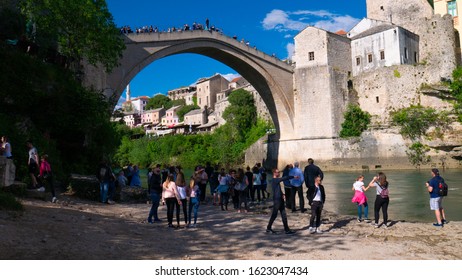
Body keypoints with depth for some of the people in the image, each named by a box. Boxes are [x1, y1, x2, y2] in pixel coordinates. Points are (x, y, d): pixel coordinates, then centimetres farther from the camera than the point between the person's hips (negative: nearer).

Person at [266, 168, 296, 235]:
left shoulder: (277, 180, 14)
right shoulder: (274, 180, -15)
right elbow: (284, 178, -24)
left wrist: (282, 194, 6)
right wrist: (293, 177, -18)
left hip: (280, 199, 9)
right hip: (277, 200, -9)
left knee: (284, 215, 7)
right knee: (274, 214, 1)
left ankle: (287, 229, 10)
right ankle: (268, 228, 14)